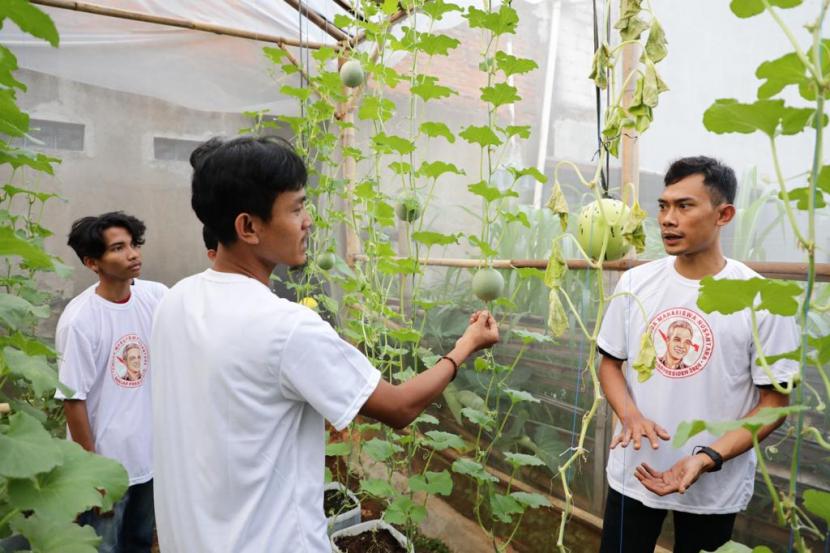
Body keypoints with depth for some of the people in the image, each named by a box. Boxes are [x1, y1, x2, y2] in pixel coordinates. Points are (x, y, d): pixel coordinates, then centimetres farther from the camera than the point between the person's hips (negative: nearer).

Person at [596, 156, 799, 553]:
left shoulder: (762, 300, -12)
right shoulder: (634, 284, -3)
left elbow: (774, 401, -8)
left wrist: (706, 458, -20)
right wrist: (630, 415, -14)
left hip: (715, 488, -2)